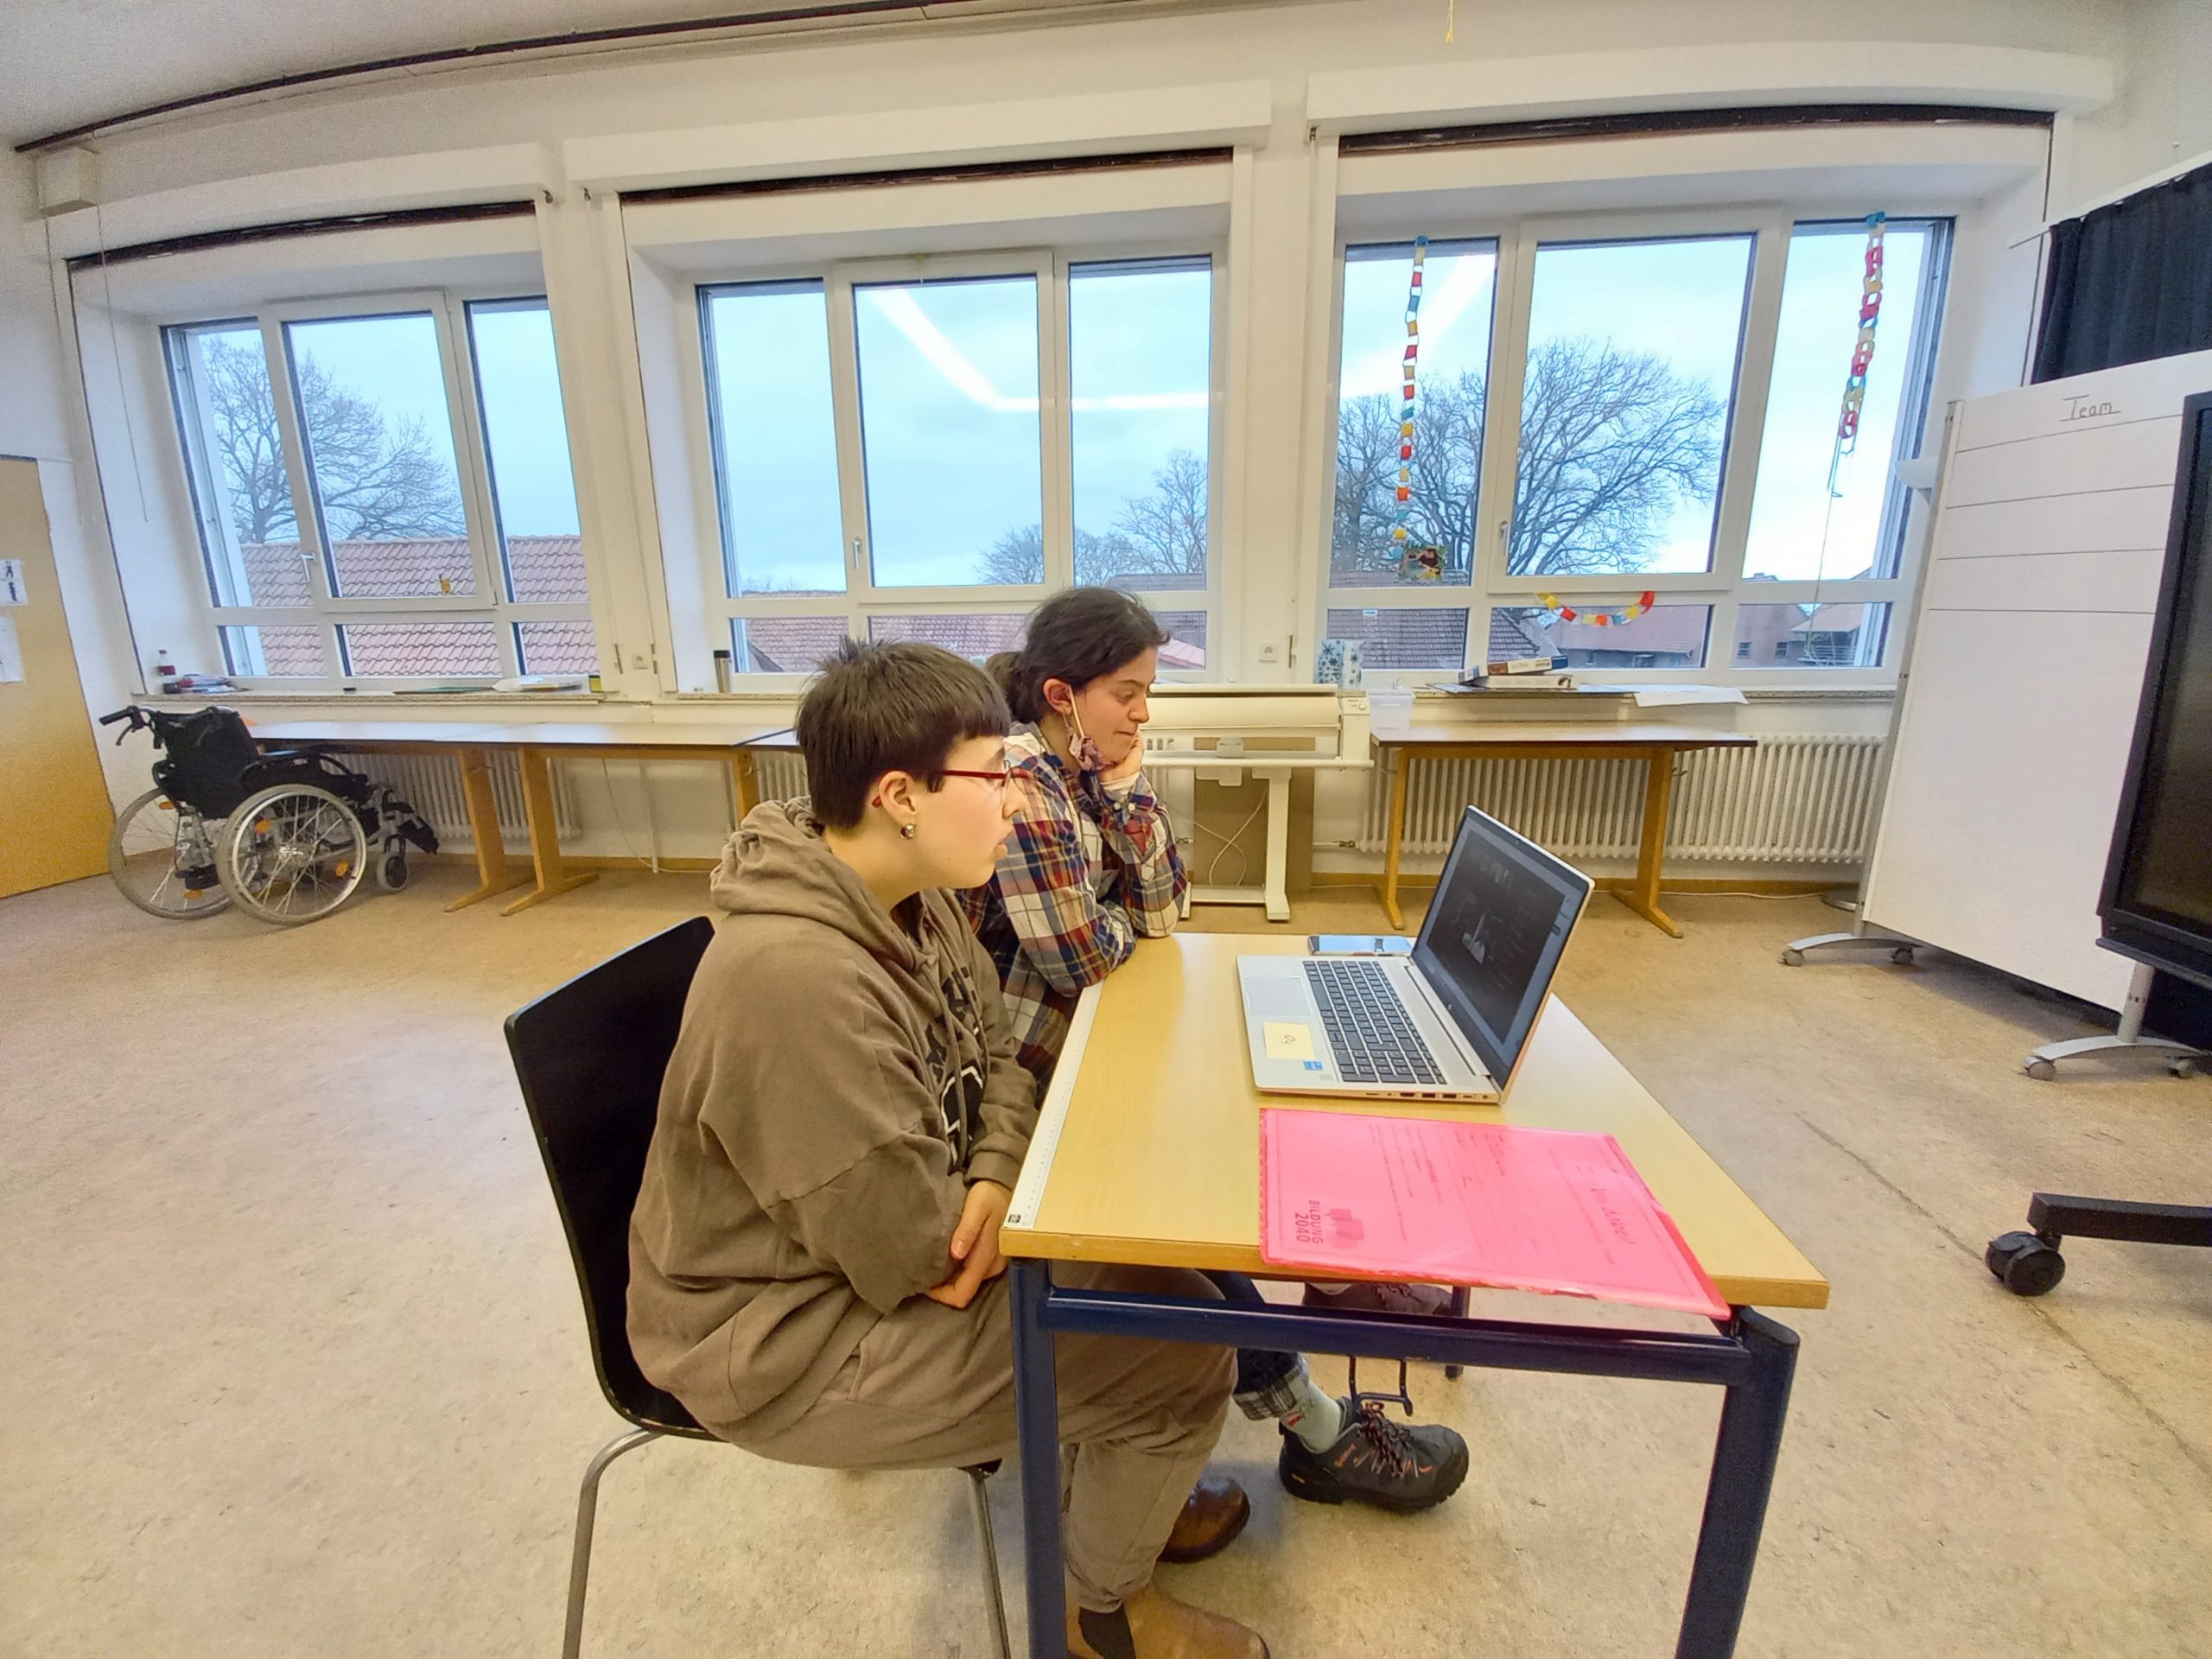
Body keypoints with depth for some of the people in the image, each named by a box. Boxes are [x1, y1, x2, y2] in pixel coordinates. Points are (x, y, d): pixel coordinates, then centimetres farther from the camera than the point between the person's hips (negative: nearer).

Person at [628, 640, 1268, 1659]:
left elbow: (994, 1056, 5)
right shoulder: (796, 978, -35)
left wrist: (996, 1174, -14)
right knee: (1183, 1350, -8)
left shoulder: (910, 898, -5)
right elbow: (915, 1257, -29)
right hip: (793, 1338, -8)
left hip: (882, 1250, 9)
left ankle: (1127, 1495, 37)